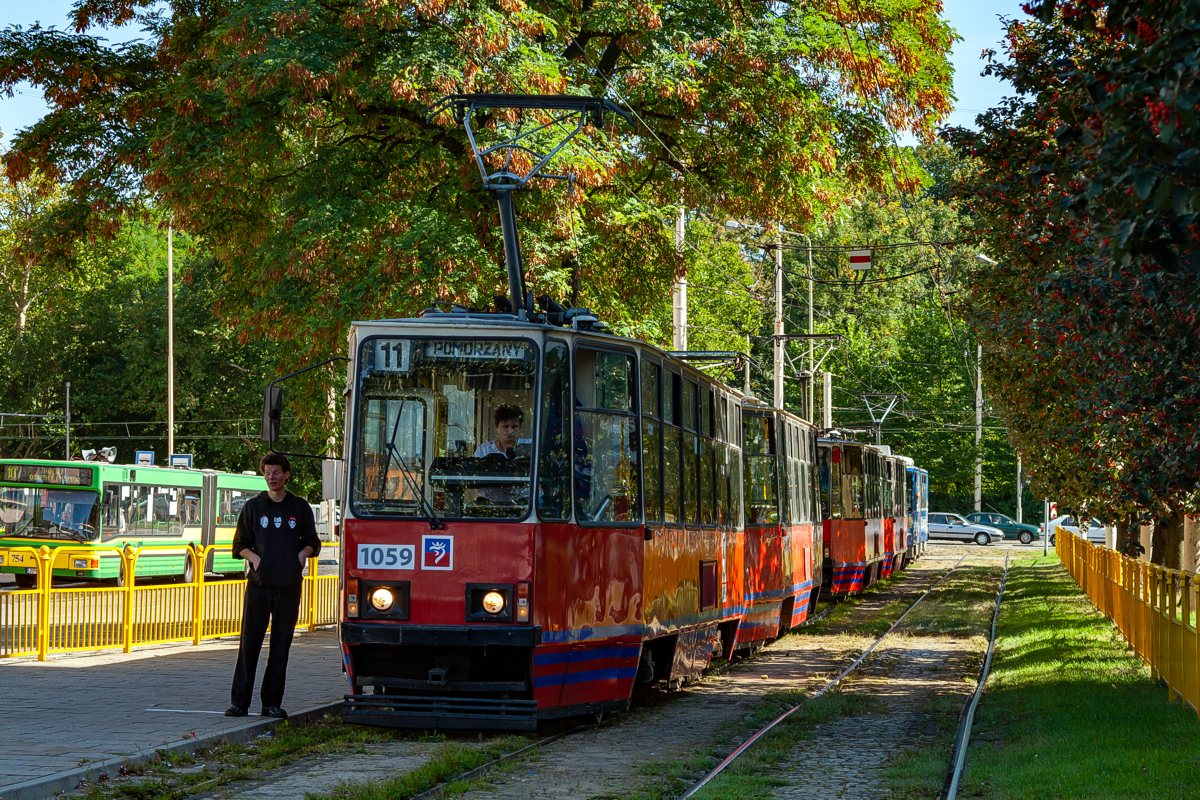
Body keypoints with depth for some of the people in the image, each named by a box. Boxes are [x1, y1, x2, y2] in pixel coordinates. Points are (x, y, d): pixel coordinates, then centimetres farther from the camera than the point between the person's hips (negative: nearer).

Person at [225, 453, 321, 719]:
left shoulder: (300, 507, 10)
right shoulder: (253, 507, 9)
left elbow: (312, 543, 18)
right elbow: (240, 544, 14)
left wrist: (302, 554, -3)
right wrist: (254, 557, -6)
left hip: (289, 587, 1)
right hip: (258, 586, -1)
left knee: (281, 646, 2)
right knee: (249, 644, -3)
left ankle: (272, 703, 7)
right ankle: (239, 701, 3)